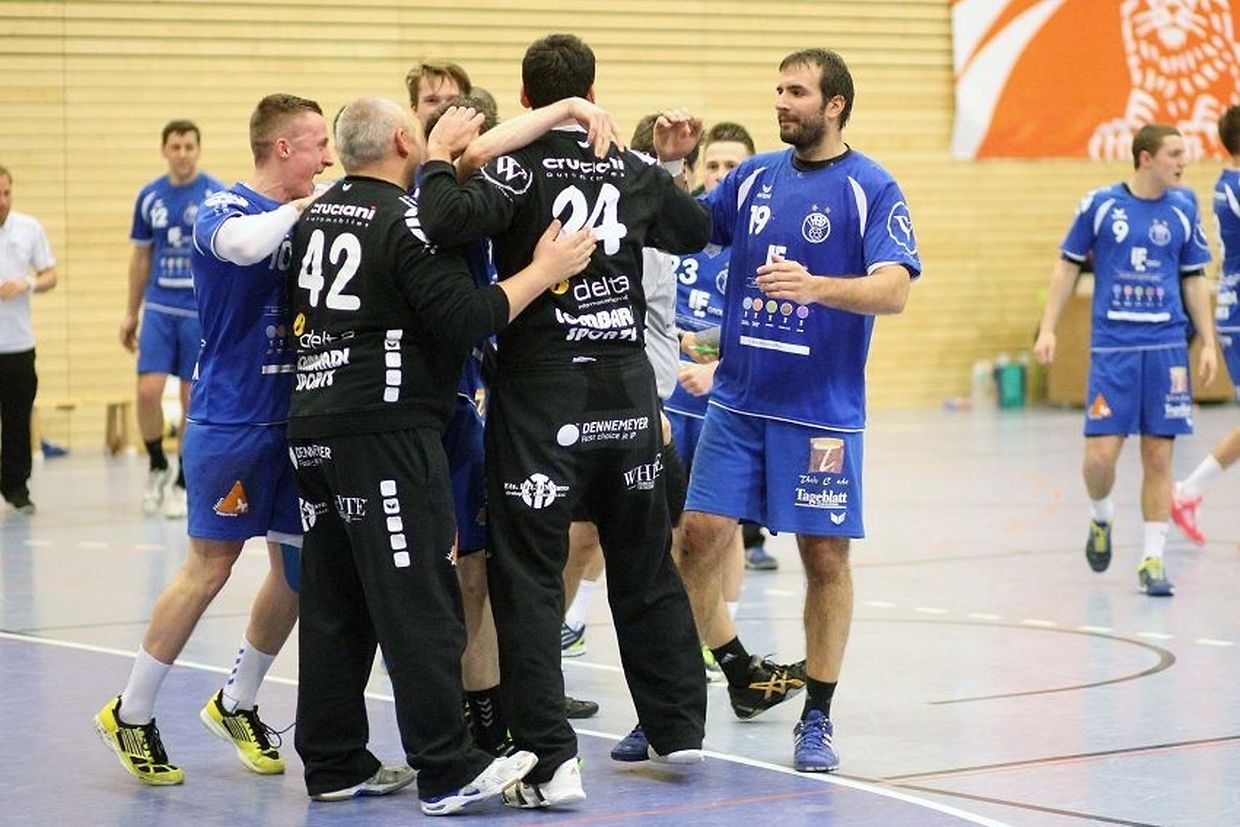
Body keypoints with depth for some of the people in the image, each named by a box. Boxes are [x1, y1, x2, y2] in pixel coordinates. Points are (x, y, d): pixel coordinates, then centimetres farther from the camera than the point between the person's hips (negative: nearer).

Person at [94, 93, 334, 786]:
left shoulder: (307, 219, 10)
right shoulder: (225, 210, -10)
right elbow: (244, 244, -34)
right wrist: (299, 208, -20)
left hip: (294, 419, 7)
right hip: (231, 421, -7)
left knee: (298, 568, 7)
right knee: (210, 567, -4)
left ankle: (237, 704, 25)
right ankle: (132, 714, 8)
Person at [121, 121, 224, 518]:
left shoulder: (218, 196, -5)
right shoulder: (149, 197, 6)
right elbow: (141, 257, 14)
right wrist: (130, 314, 14)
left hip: (202, 313, -2)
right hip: (159, 309, 2)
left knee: (193, 400, 3)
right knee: (148, 391, -10)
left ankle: (182, 483, 15)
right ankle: (157, 466, 13)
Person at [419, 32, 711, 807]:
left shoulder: (519, 169, -9)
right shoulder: (635, 173, 6)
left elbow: (451, 222, -28)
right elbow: (698, 229, 24)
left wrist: (438, 164, -9)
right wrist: (675, 168, 39)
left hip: (541, 394, -5)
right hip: (629, 387, 5)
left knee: (529, 577, -1)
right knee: (646, 566, 18)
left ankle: (552, 760, -7)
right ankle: (679, 728, 26)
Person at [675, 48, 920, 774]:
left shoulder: (871, 189, -6)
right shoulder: (755, 177, 8)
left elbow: (894, 290, -17)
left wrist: (817, 287, -33)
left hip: (821, 409, -4)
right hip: (738, 399, 4)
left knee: (826, 555, 1)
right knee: (702, 535, -3)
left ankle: (817, 717, 13)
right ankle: (744, 674, 16)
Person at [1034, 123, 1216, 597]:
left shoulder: (1182, 208, 6)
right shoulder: (1100, 204, -1)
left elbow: (1194, 278, 14)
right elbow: (1068, 266, 7)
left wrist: (1208, 342, 8)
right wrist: (1047, 328, 2)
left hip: (1166, 348, 2)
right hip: (1111, 346, -2)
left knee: (1158, 456, 0)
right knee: (1101, 454, -7)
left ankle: (1153, 560, 9)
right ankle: (1101, 517, 25)